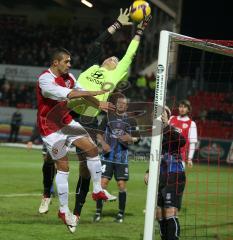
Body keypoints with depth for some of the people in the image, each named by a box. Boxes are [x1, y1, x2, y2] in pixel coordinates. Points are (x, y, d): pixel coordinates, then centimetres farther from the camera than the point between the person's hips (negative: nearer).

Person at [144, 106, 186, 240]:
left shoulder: (172, 131, -9)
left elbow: (182, 141, -33)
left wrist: (167, 125, -35)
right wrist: (149, 172, 17)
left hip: (174, 179, -8)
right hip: (160, 178, 8)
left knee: (170, 214, -15)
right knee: (160, 215, 8)